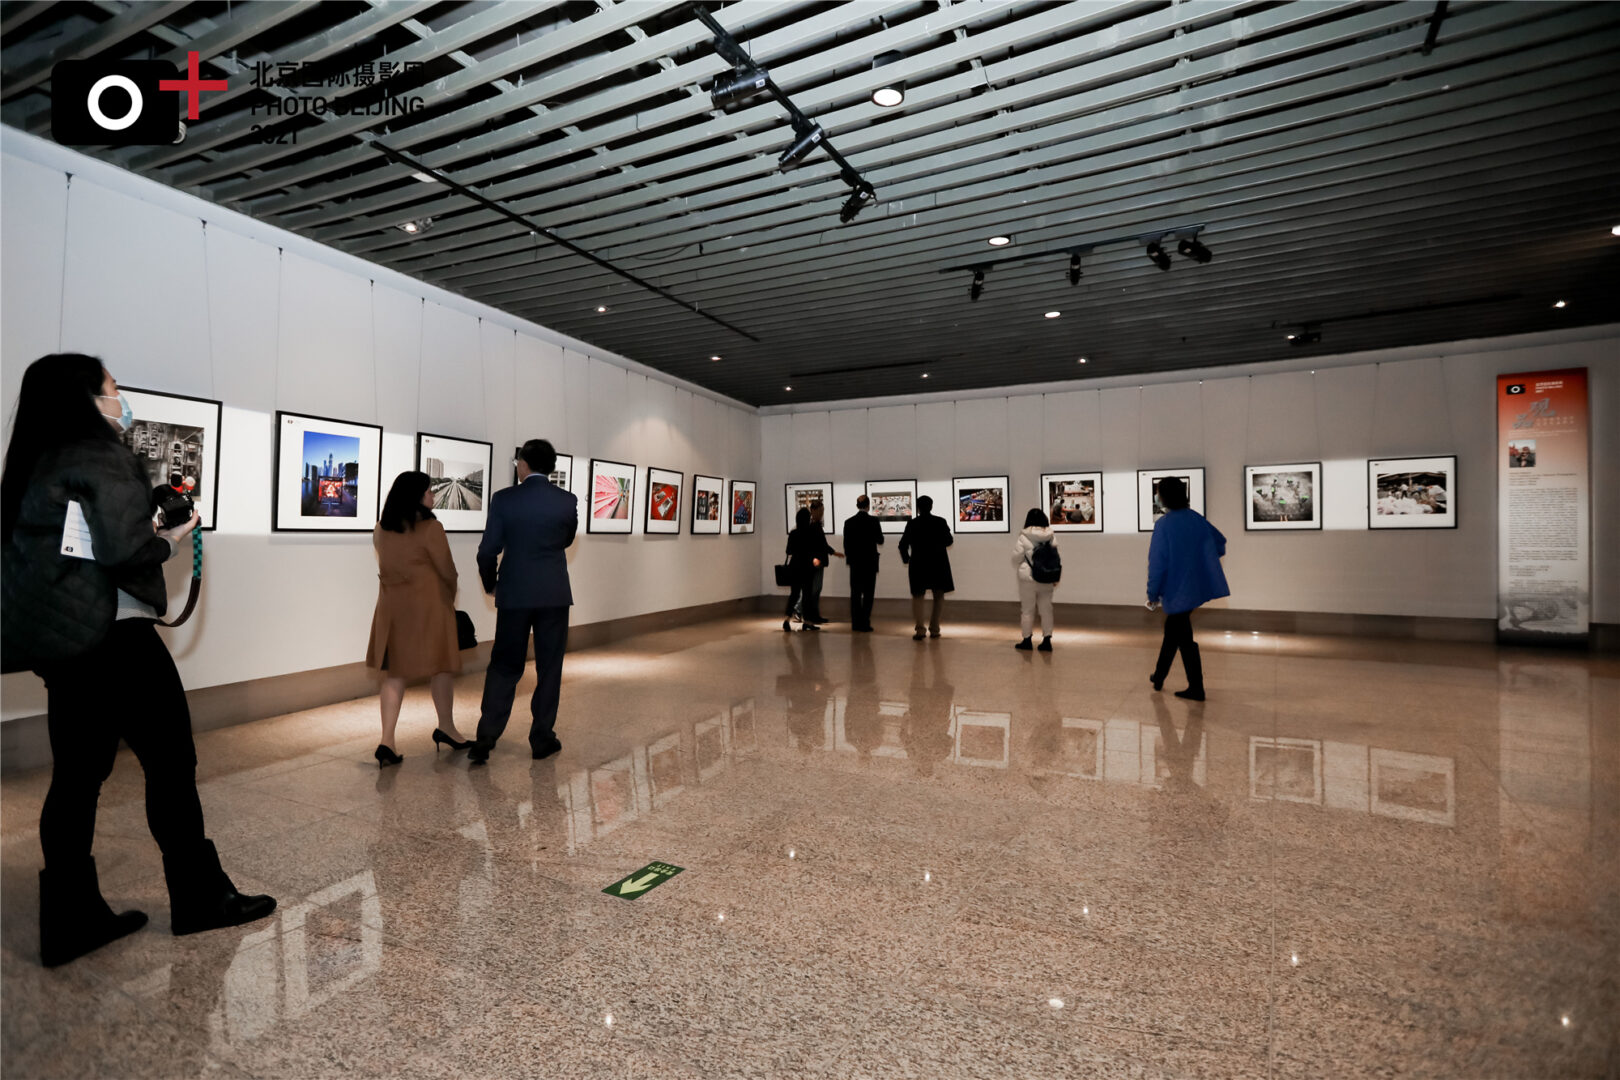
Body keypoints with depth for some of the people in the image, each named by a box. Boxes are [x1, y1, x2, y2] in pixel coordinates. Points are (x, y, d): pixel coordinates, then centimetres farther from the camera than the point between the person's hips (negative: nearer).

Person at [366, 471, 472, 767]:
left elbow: (388, 567, 11)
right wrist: (450, 597, 10)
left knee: (394, 672, 9)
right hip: (427, 603, -6)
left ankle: (387, 741, 4)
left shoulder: (381, 530, 5)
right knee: (442, 666, 10)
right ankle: (446, 728, 24)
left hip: (391, 604, 6)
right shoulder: (430, 528, -14)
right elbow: (447, 570, -8)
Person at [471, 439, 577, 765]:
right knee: (549, 668, 9)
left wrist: (490, 585, 13)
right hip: (554, 595, 0)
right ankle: (542, 739, 16)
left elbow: (487, 551, -3)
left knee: (503, 667, 11)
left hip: (514, 594, 0)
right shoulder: (568, 501, -4)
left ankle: (485, 740, 10)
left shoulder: (503, 499, -6)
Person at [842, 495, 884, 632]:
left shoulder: (849, 522, 0)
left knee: (855, 594, 9)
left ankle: (856, 624, 11)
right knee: (868, 594, 2)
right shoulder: (873, 521, -9)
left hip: (855, 562, 3)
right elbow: (880, 541, 0)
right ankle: (864, 624, 0)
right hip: (870, 562, -3)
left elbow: (846, 544, 4)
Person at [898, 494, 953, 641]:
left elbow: (903, 545, -5)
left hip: (918, 564, 0)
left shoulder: (912, 524, -4)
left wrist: (906, 559, 11)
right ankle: (934, 628, 15)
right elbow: (949, 541, 0)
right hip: (938, 564, 0)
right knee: (938, 595, 16)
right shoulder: (940, 522, -4)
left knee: (918, 596, 9)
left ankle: (920, 628, -10)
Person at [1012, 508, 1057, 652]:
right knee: (1046, 609, 11)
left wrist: (1019, 568, 17)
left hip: (1027, 578, -3)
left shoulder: (1023, 538, -13)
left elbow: (1016, 559, -6)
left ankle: (1027, 640, 16)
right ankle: (1047, 640, 14)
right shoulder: (1051, 537, -2)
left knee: (1027, 610, 8)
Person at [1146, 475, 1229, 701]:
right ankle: (1159, 676, 29)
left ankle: (1196, 689, 9)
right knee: (1172, 631, 20)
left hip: (1177, 590, -6)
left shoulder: (1163, 525, -17)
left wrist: (1153, 594, -9)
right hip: (1200, 587, 6)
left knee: (1185, 640, 4)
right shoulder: (1197, 519, 2)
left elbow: (1157, 562, -18)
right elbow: (1220, 543, 12)